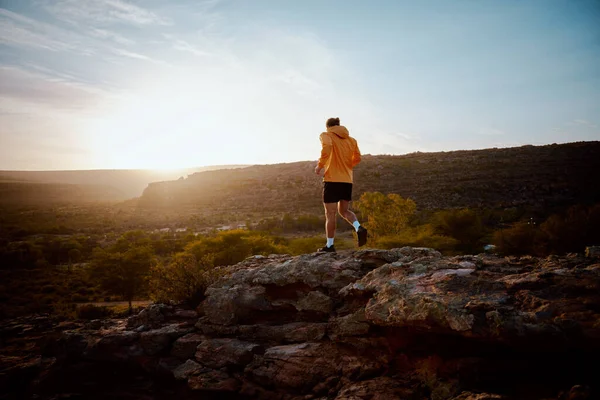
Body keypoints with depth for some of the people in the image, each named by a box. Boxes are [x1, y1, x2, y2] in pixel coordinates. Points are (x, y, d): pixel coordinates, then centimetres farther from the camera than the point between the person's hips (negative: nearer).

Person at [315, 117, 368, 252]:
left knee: (330, 213, 3)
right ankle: (359, 228, -7)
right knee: (344, 210, 18)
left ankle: (330, 245, 7)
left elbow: (326, 148, -22)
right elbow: (357, 158, 8)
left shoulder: (326, 136, 0)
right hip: (347, 180, 5)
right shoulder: (351, 140, 15)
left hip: (332, 179, -5)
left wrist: (320, 165, -12)